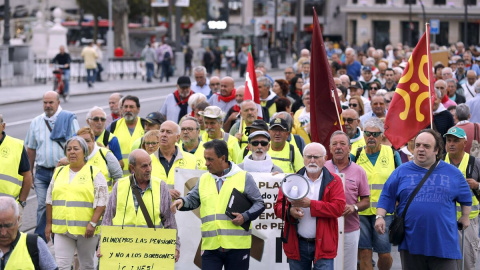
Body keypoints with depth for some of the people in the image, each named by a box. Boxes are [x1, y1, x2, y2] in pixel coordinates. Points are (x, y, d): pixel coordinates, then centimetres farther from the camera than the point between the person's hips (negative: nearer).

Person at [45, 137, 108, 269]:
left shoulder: (95, 173, 0)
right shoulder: (59, 172, 14)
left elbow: (101, 201, -6)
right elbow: (50, 200, 18)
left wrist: (92, 223, -15)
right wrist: (49, 224, 13)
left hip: (86, 229, -3)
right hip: (61, 229, 3)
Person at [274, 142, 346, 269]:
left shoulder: (333, 181, 3)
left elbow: (339, 208, -10)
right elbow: (278, 206, 6)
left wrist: (310, 204, -18)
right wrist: (289, 211, -18)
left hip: (323, 245, -2)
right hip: (297, 244, 3)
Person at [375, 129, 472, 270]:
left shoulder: (452, 173, 8)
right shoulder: (402, 172, 7)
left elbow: (466, 197, 21)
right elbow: (386, 197, 7)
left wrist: (465, 216, 18)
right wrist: (380, 217, -5)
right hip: (411, 241, 1)